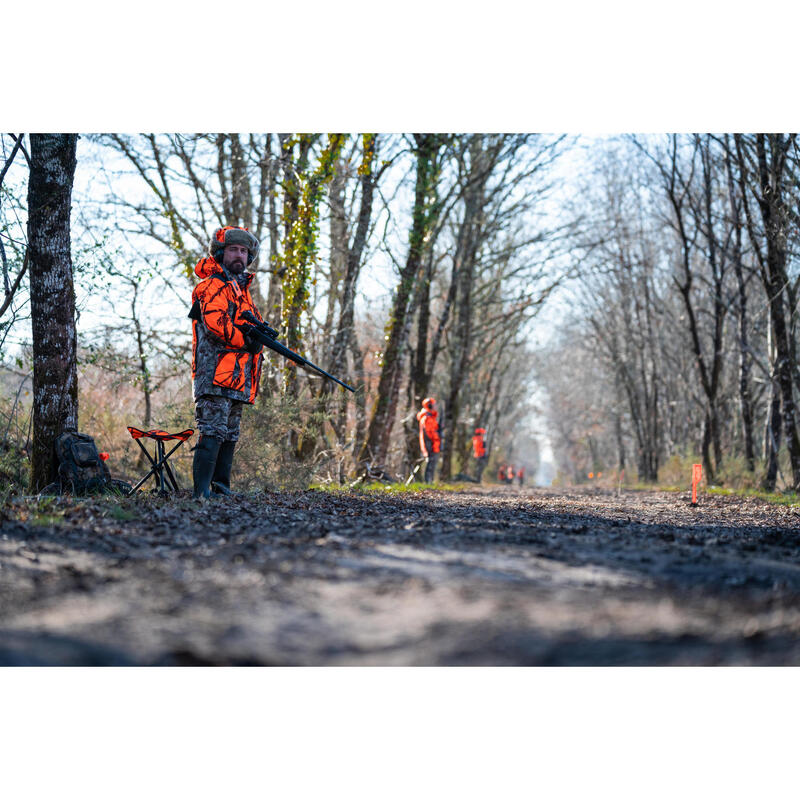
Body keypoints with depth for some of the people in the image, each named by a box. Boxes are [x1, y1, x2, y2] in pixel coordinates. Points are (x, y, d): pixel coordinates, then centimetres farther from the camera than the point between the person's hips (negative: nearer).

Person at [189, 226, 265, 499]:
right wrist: (247, 341, -13)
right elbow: (215, 323, -20)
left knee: (229, 435, 12)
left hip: (238, 378, 10)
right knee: (213, 432, -15)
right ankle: (202, 492, -17)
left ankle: (221, 489, 17)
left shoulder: (241, 289, 25)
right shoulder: (213, 286, -5)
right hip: (216, 375, -10)